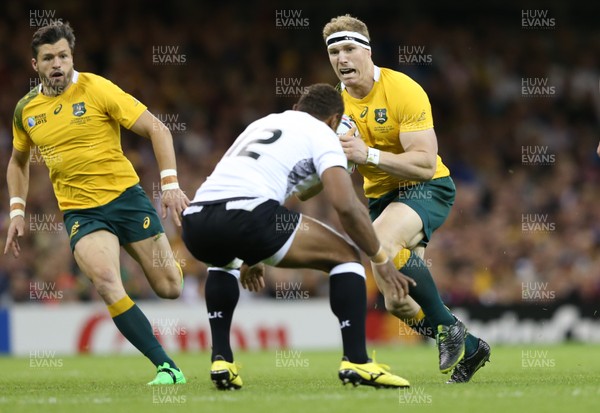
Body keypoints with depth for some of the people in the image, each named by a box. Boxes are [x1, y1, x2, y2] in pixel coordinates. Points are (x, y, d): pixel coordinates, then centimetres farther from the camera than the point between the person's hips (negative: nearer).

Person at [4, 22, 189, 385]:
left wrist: (171, 184, -17)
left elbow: (157, 130, -8)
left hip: (126, 195, -2)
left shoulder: (96, 89, -9)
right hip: (80, 212, 2)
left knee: (170, 288, -1)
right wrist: (17, 211, 14)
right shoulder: (26, 109, 4)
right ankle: (167, 367, -23)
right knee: (106, 283, -26)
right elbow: (18, 161, 24)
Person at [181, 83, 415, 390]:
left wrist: (247, 257, 57)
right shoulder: (322, 134, 15)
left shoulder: (261, 124, 36)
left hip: (195, 220, 7)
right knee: (345, 256, 11)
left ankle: (221, 361, 27)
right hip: (247, 213, -7)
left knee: (223, 262, 42)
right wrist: (381, 261, 13)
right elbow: (346, 205, 1)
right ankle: (356, 362, 0)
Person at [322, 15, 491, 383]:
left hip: (426, 188, -7)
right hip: (380, 197, 7)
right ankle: (469, 349, 25)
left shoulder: (403, 90, -19)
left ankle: (448, 327, -21)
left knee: (382, 242, -36)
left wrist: (369, 154, -34)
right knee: (397, 303, 2)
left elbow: (426, 164, -25)